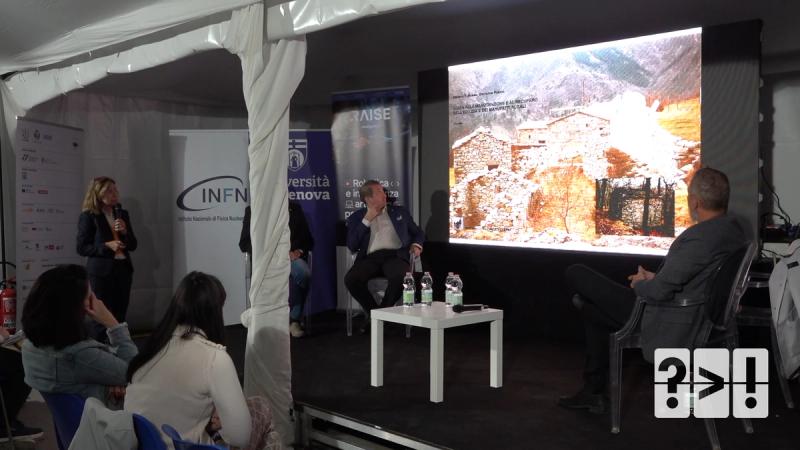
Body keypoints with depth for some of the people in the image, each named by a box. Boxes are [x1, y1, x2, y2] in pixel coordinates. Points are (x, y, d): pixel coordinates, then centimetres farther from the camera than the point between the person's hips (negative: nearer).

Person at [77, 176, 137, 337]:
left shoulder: (122, 214, 10)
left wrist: (125, 232, -8)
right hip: (101, 271, -5)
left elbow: (133, 245, 11)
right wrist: (106, 246, -18)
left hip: (123, 269, 5)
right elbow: (82, 248, -7)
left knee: (120, 317, 7)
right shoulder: (88, 216, -5)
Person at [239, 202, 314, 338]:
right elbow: (244, 242, 7)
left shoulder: (295, 208, 18)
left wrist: (299, 251, -6)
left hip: (291, 255, 2)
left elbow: (308, 239, 16)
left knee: (304, 273, -34)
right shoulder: (252, 211, 14)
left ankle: (294, 319, -20)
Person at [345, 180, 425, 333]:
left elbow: (418, 233, 27)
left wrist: (416, 245, 4)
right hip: (370, 258, 0)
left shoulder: (400, 212, 20)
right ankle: (372, 311, -4)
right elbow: (352, 246, 2)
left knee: (400, 277, -35)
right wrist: (367, 220, 0)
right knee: (351, 279, -31)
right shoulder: (357, 217, 15)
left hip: (395, 255, 0)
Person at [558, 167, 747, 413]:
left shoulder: (699, 238, -29)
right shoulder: (735, 229, 1)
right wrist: (656, 278, 10)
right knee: (592, 310, 23)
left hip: (667, 324, -10)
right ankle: (593, 392, 29)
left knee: (576, 273, -4)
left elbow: (660, 291, -24)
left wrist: (640, 284, -3)